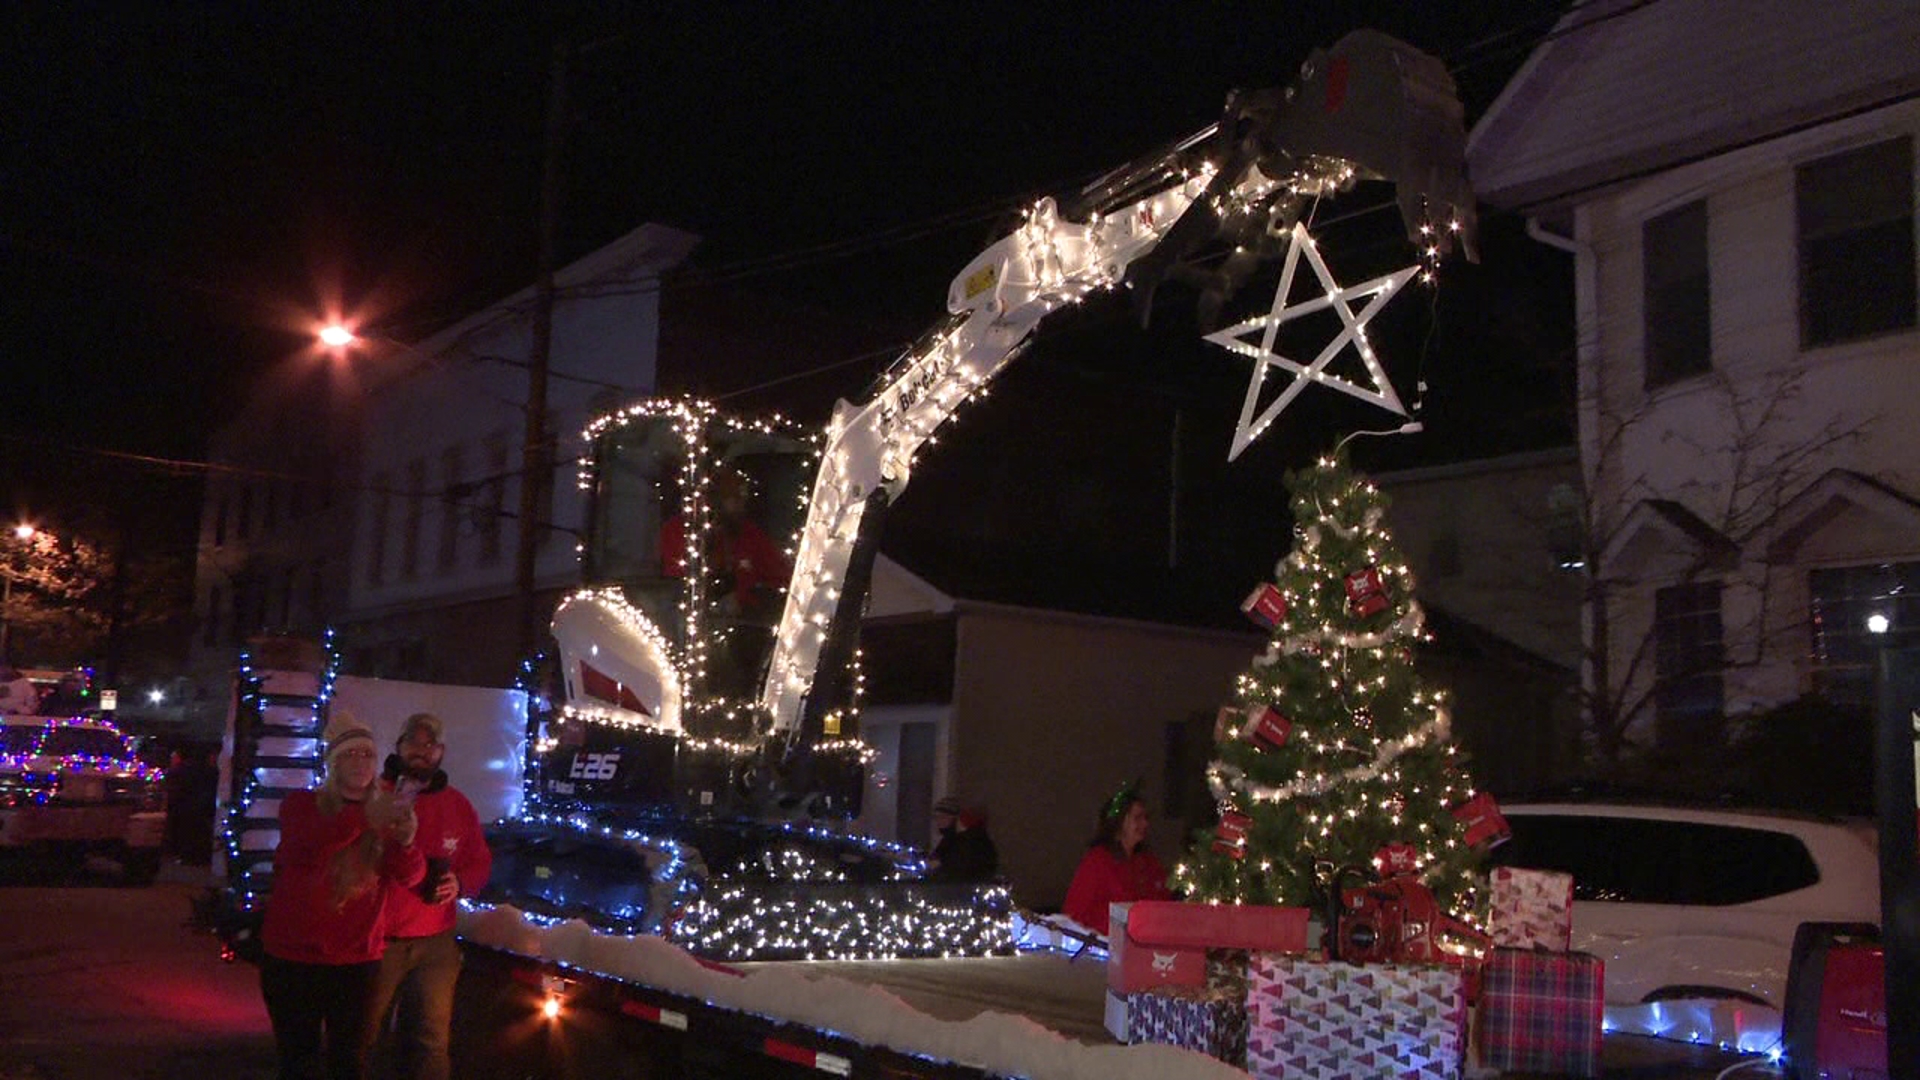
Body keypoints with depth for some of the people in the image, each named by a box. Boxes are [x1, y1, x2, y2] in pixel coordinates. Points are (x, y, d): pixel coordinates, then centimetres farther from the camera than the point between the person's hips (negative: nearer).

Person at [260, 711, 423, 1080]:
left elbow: (406, 877, -8)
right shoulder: (301, 804, -2)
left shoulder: (385, 814, 4)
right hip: (294, 957, -2)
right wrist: (361, 820, -41)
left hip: (357, 961, 2)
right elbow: (301, 850, -24)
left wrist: (406, 843, -32)